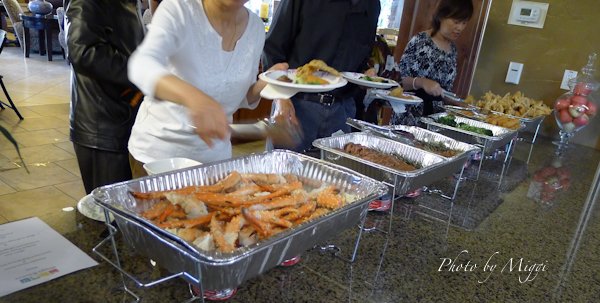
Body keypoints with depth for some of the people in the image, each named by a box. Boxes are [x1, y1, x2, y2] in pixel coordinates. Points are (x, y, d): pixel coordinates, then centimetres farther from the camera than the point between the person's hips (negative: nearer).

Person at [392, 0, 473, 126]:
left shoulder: (452, 48, 8)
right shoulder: (419, 41, -11)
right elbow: (399, 80, -11)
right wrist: (421, 82, -26)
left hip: (435, 117, 6)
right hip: (409, 117, -5)